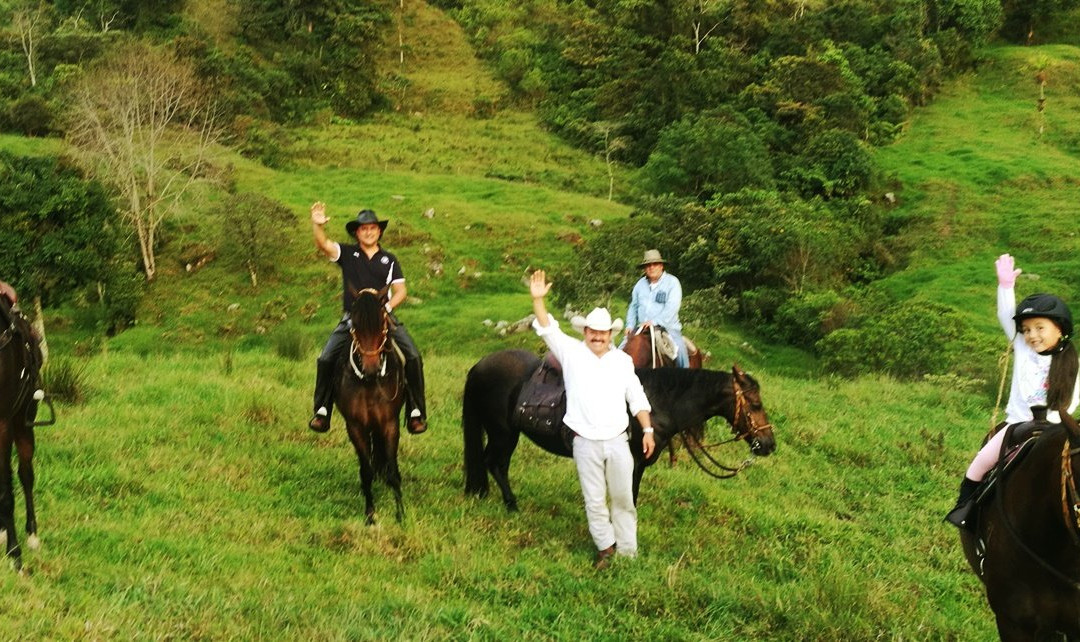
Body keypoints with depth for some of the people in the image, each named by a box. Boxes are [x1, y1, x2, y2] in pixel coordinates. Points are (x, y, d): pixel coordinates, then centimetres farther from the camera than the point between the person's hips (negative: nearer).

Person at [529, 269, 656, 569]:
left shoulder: (622, 360, 6)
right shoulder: (572, 352, 1)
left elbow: (637, 399, 7)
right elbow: (548, 330, -10)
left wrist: (648, 430, 0)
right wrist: (538, 300, -24)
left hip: (618, 441, 1)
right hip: (585, 443, -1)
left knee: (623, 498, 7)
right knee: (594, 501, 7)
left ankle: (627, 550, 18)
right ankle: (605, 546, 23)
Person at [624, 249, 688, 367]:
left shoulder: (672, 282, -3)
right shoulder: (640, 284, 13)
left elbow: (671, 307, -14)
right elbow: (633, 307, 18)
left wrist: (654, 322, -24)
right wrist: (630, 326, 4)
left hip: (667, 328, -5)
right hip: (643, 329, 5)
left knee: (679, 349, -27)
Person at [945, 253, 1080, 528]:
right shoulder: (1023, 351, 3)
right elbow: (1005, 316, -3)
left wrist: (1049, 422, -18)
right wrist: (1006, 285, -14)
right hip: (1016, 424, 1)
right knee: (983, 461, -12)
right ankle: (964, 504, 3)